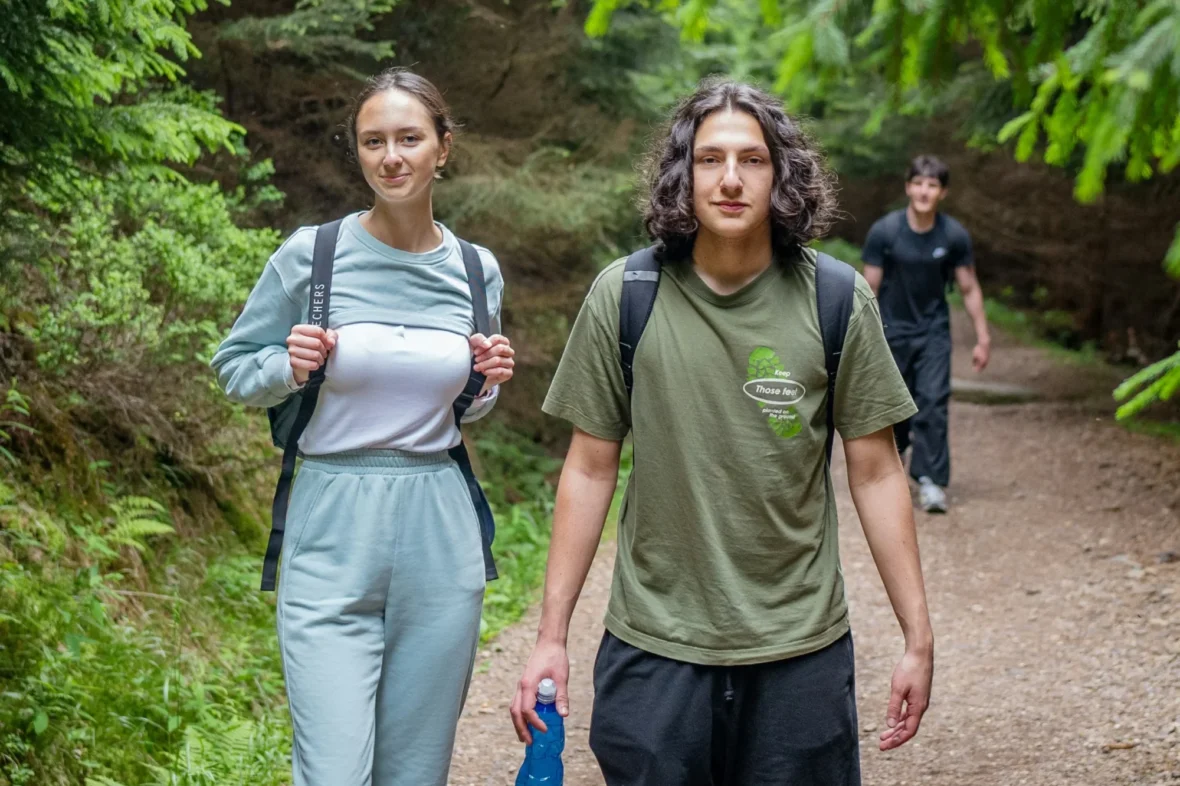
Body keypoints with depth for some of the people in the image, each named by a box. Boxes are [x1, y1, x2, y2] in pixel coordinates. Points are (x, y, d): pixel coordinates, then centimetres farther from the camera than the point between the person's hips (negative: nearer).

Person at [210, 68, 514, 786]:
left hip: (440, 540, 3)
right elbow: (235, 367, 6)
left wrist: (490, 383, -1)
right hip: (333, 536, -3)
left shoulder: (477, 271, 6)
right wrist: (290, 368, -13)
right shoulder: (311, 255, -5)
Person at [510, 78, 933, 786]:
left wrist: (918, 639, 0)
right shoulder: (624, 298, -4)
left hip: (801, 648, 0)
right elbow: (590, 470, 1)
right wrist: (552, 636, 1)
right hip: (653, 647, 0)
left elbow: (876, 472, 1)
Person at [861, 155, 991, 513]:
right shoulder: (884, 231, -13)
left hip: (933, 330, 0)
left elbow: (969, 288, 1)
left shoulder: (954, 235, -8)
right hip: (892, 329, 0)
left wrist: (983, 339, 1)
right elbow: (870, 288, -7)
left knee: (933, 403, -12)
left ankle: (931, 481, -11)